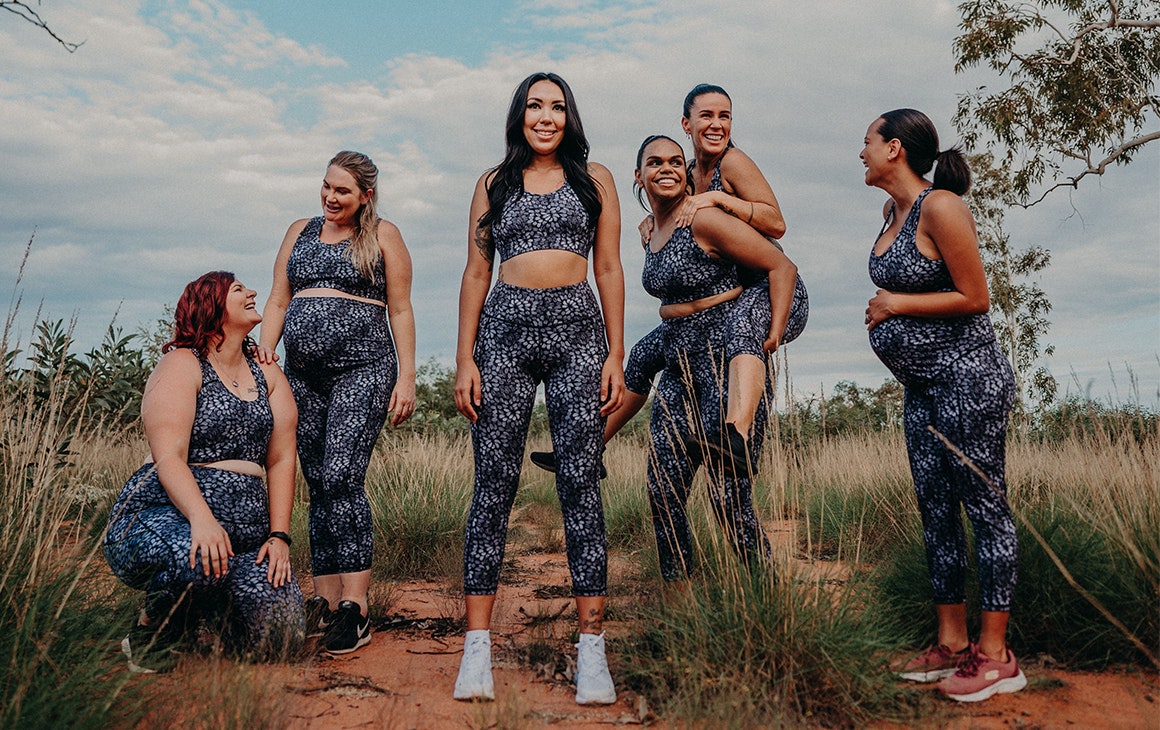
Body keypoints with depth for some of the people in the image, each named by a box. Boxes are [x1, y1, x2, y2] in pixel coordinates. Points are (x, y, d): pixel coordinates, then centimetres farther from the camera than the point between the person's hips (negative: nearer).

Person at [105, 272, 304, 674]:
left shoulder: (267, 374, 14)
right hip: (164, 515, -5)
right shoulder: (181, 365, -4)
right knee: (200, 560, -40)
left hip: (246, 529, 5)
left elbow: (281, 460, 9)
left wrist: (279, 536, -3)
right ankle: (150, 632, -5)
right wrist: (202, 519, -33)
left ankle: (215, 600, 18)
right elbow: (168, 457, -17)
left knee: (278, 638, -16)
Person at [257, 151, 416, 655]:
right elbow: (278, 301, 18)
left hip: (362, 370, -5)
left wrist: (406, 377, -4)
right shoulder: (300, 232, 19)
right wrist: (263, 352, 1)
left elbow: (400, 311, 3)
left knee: (342, 477, -18)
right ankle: (324, 601, 10)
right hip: (304, 376, 5)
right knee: (319, 487, 5)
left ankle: (355, 607, -16)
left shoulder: (383, 236, 7)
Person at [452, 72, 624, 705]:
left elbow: (609, 269, 9)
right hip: (506, 330, 1)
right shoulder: (494, 183, 15)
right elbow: (476, 272, 11)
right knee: (493, 481, -4)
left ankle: (591, 646, 0)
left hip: (577, 330, -1)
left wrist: (615, 355, 0)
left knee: (580, 481, -5)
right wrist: (465, 359, 2)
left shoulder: (594, 178, 13)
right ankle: (477, 644, 1)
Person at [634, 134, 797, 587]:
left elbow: (782, 267, -11)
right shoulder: (651, 232, 13)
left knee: (728, 498, -9)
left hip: (726, 358, -8)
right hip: (679, 365, 8)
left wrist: (773, 336, -13)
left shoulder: (703, 220, -11)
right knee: (662, 493, 5)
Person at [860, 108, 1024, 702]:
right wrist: (884, 317, 8)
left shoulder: (940, 207, -15)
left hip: (967, 377, -9)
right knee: (935, 508, 10)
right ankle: (951, 642, 20)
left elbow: (974, 298, -16)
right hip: (922, 386, 9)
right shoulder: (894, 211, 11)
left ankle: (995, 657, 6)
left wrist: (896, 306, -10)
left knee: (984, 504, -3)